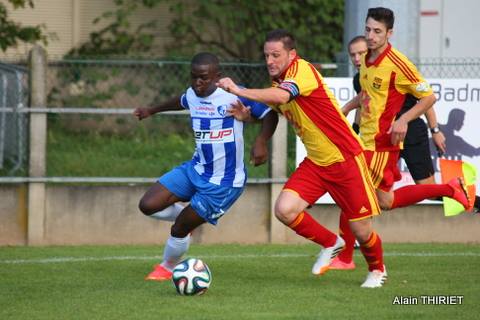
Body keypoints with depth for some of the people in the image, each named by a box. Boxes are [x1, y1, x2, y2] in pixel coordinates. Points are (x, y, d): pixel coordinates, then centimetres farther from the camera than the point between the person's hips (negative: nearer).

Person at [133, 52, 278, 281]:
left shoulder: (233, 96, -21)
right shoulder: (192, 95, 0)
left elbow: (270, 114, -16)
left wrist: (261, 142, -33)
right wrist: (152, 111, 39)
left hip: (223, 182, -7)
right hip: (196, 168, 7)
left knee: (179, 229, -2)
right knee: (147, 206, -4)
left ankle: (168, 268, 29)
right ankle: (188, 218, 25)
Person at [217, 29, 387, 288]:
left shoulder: (302, 70, -21)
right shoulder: (277, 84, 4)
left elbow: (281, 96, -39)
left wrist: (238, 90, -38)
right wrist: (246, 115, 0)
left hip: (345, 158, -7)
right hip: (315, 162, 7)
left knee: (361, 230, 0)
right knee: (284, 209, -13)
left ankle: (377, 269, 33)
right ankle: (330, 244, 13)